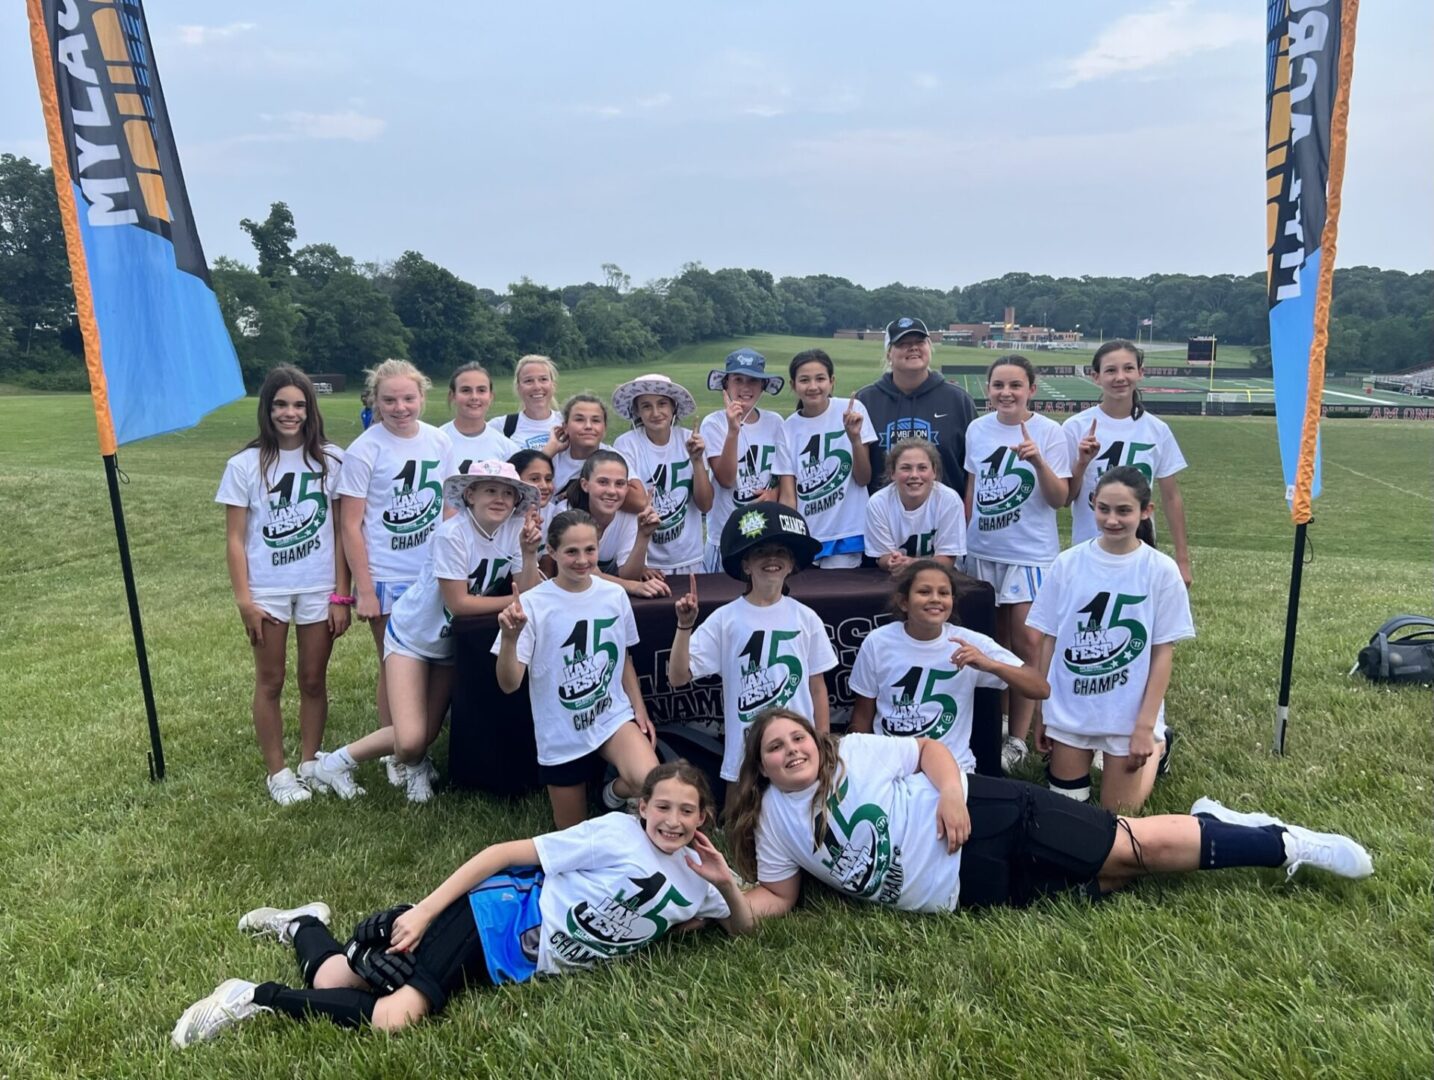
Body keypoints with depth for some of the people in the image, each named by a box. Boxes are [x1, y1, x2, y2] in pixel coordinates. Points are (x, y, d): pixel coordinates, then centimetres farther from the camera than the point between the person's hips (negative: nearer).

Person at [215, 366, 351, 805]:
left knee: (314, 680, 9)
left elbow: (341, 531, -1)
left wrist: (341, 595, -4)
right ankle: (277, 772, 20)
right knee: (270, 682, 9)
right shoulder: (245, 465, -4)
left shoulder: (331, 460, -3)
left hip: (319, 589, 1)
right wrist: (243, 599, -8)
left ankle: (310, 765, 24)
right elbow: (235, 538, -2)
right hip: (267, 591, 0)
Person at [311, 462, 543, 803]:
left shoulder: (515, 529, -11)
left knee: (428, 735, 4)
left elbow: (530, 595, -17)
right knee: (410, 742, -16)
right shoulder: (452, 534, -27)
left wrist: (529, 551, -32)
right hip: (413, 635, -5)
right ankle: (335, 762, 9)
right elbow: (458, 603, -26)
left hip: (452, 643, 5)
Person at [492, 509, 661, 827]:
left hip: (613, 717, 2)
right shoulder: (532, 604, -15)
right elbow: (509, 684, -17)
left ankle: (615, 792, 9)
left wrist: (640, 710, 5)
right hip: (562, 736, -1)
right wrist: (509, 638, -33)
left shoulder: (614, 595, -3)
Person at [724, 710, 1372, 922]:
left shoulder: (854, 752, -3)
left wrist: (952, 793, -17)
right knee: (1115, 877, -1)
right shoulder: (774, 820, 3)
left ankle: (1285, 844, 19)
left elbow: (931, 747, 2)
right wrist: (730, 898, -16)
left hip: (984, 821, -2)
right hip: (968, 887, 2)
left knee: (1136, 846, -2)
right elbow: (777, 898, 5)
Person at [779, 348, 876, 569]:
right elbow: (788, 495, 0)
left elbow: (863, 478, -4)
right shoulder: (788, 428, 0)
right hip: (803, 537, 1)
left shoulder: (852, 410, -4)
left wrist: (854, 437, -19)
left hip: (845, 534, -1)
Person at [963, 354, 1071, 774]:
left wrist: (1038, 460, -26)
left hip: (1030, 553, -4)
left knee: (1025, 640, -5)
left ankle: (1018, 738, 4)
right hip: (983, 550, 4)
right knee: (992, 640, 12)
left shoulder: (1048, 432, -8)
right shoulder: (977, 430, 4)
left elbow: (1059, 498, -11)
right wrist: (963, 540, 14)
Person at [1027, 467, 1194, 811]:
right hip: (1069, 708, 2)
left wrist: (1146, 726, -10)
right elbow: (1050, 641, 0)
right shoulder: (1067, 563, -6)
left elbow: (1163, 653, -7)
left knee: (1117, 811, 10)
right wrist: (1042, 712, 3)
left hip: (1128, 712, -2)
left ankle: (1158, 745, 35)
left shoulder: (1161, 570, -10)